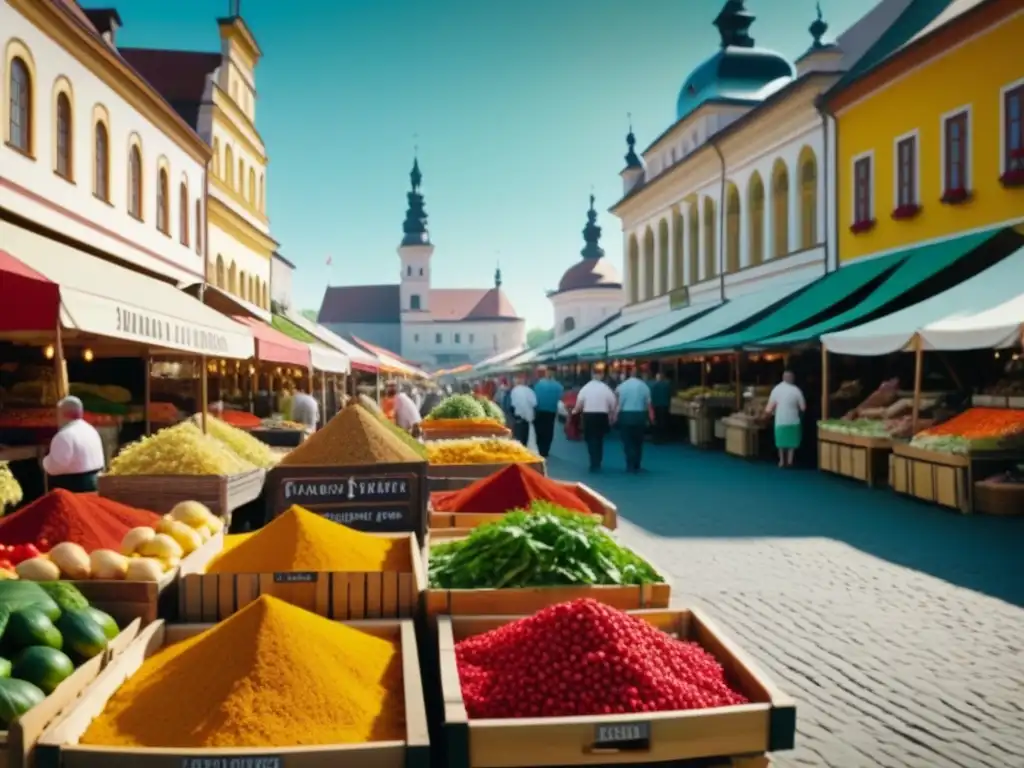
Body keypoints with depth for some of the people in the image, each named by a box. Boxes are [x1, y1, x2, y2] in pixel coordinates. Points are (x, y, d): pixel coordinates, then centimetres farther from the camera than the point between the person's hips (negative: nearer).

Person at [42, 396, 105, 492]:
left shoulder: (65, 435, -18)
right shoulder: (91, 430, 11)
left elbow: (54, 466, -21)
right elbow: (100, 462, 15)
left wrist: (45, 460, -2)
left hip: (72, 486, -9)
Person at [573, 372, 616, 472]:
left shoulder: (585, 387, -4)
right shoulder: (606, 388, -3)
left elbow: (579, 404, -2)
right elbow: (613, 405, 0)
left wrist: (574, 411, 19)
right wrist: (611, 418, 14)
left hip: (588, 416, -1)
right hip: (602, 416, 1)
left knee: (591, 439, 6)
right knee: (599, 440, 12)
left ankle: (594, 464, 1)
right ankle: (597, 464, 17)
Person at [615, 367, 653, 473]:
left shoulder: (621, 386, -5)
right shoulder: (644, 386, 1)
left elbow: (618, 404, -5)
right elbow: (648, 403, 2)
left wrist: (615, 417, 2)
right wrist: (650, 417, 11)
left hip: (626, 416, -2)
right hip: (640, 416, 2)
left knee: (628, 442, 4)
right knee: (638, 442, 13)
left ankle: (631, 466, -1)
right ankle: (636, 466, 17)